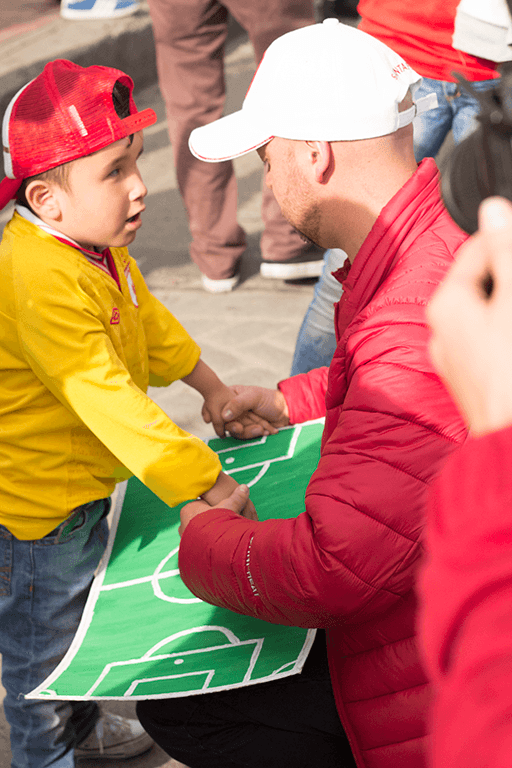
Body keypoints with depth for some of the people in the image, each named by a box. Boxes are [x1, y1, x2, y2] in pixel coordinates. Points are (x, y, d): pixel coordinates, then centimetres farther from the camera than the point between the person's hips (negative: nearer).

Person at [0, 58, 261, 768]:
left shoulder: (97, 245, -4)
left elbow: (148, 321, 14)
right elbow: (107, 400, -39)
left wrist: (211, 388, 19)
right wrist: (205, 481, -36)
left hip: (85, 483, 10)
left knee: (83, 608, 29)